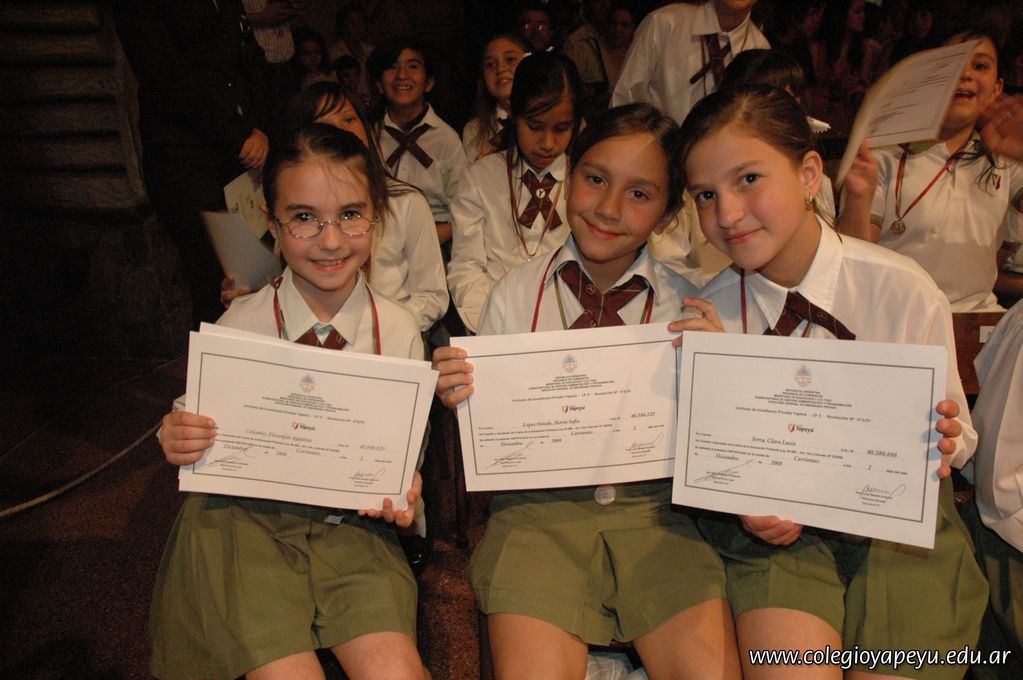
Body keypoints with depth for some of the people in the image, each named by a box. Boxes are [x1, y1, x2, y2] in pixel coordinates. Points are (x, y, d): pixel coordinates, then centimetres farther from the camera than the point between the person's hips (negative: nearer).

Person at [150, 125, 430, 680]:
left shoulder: (398, 332, -1)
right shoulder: (239, 327, -4)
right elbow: (208, 440, 5)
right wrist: (180, 441, -17)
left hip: (350, 524, 1)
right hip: (246, 516, 0)